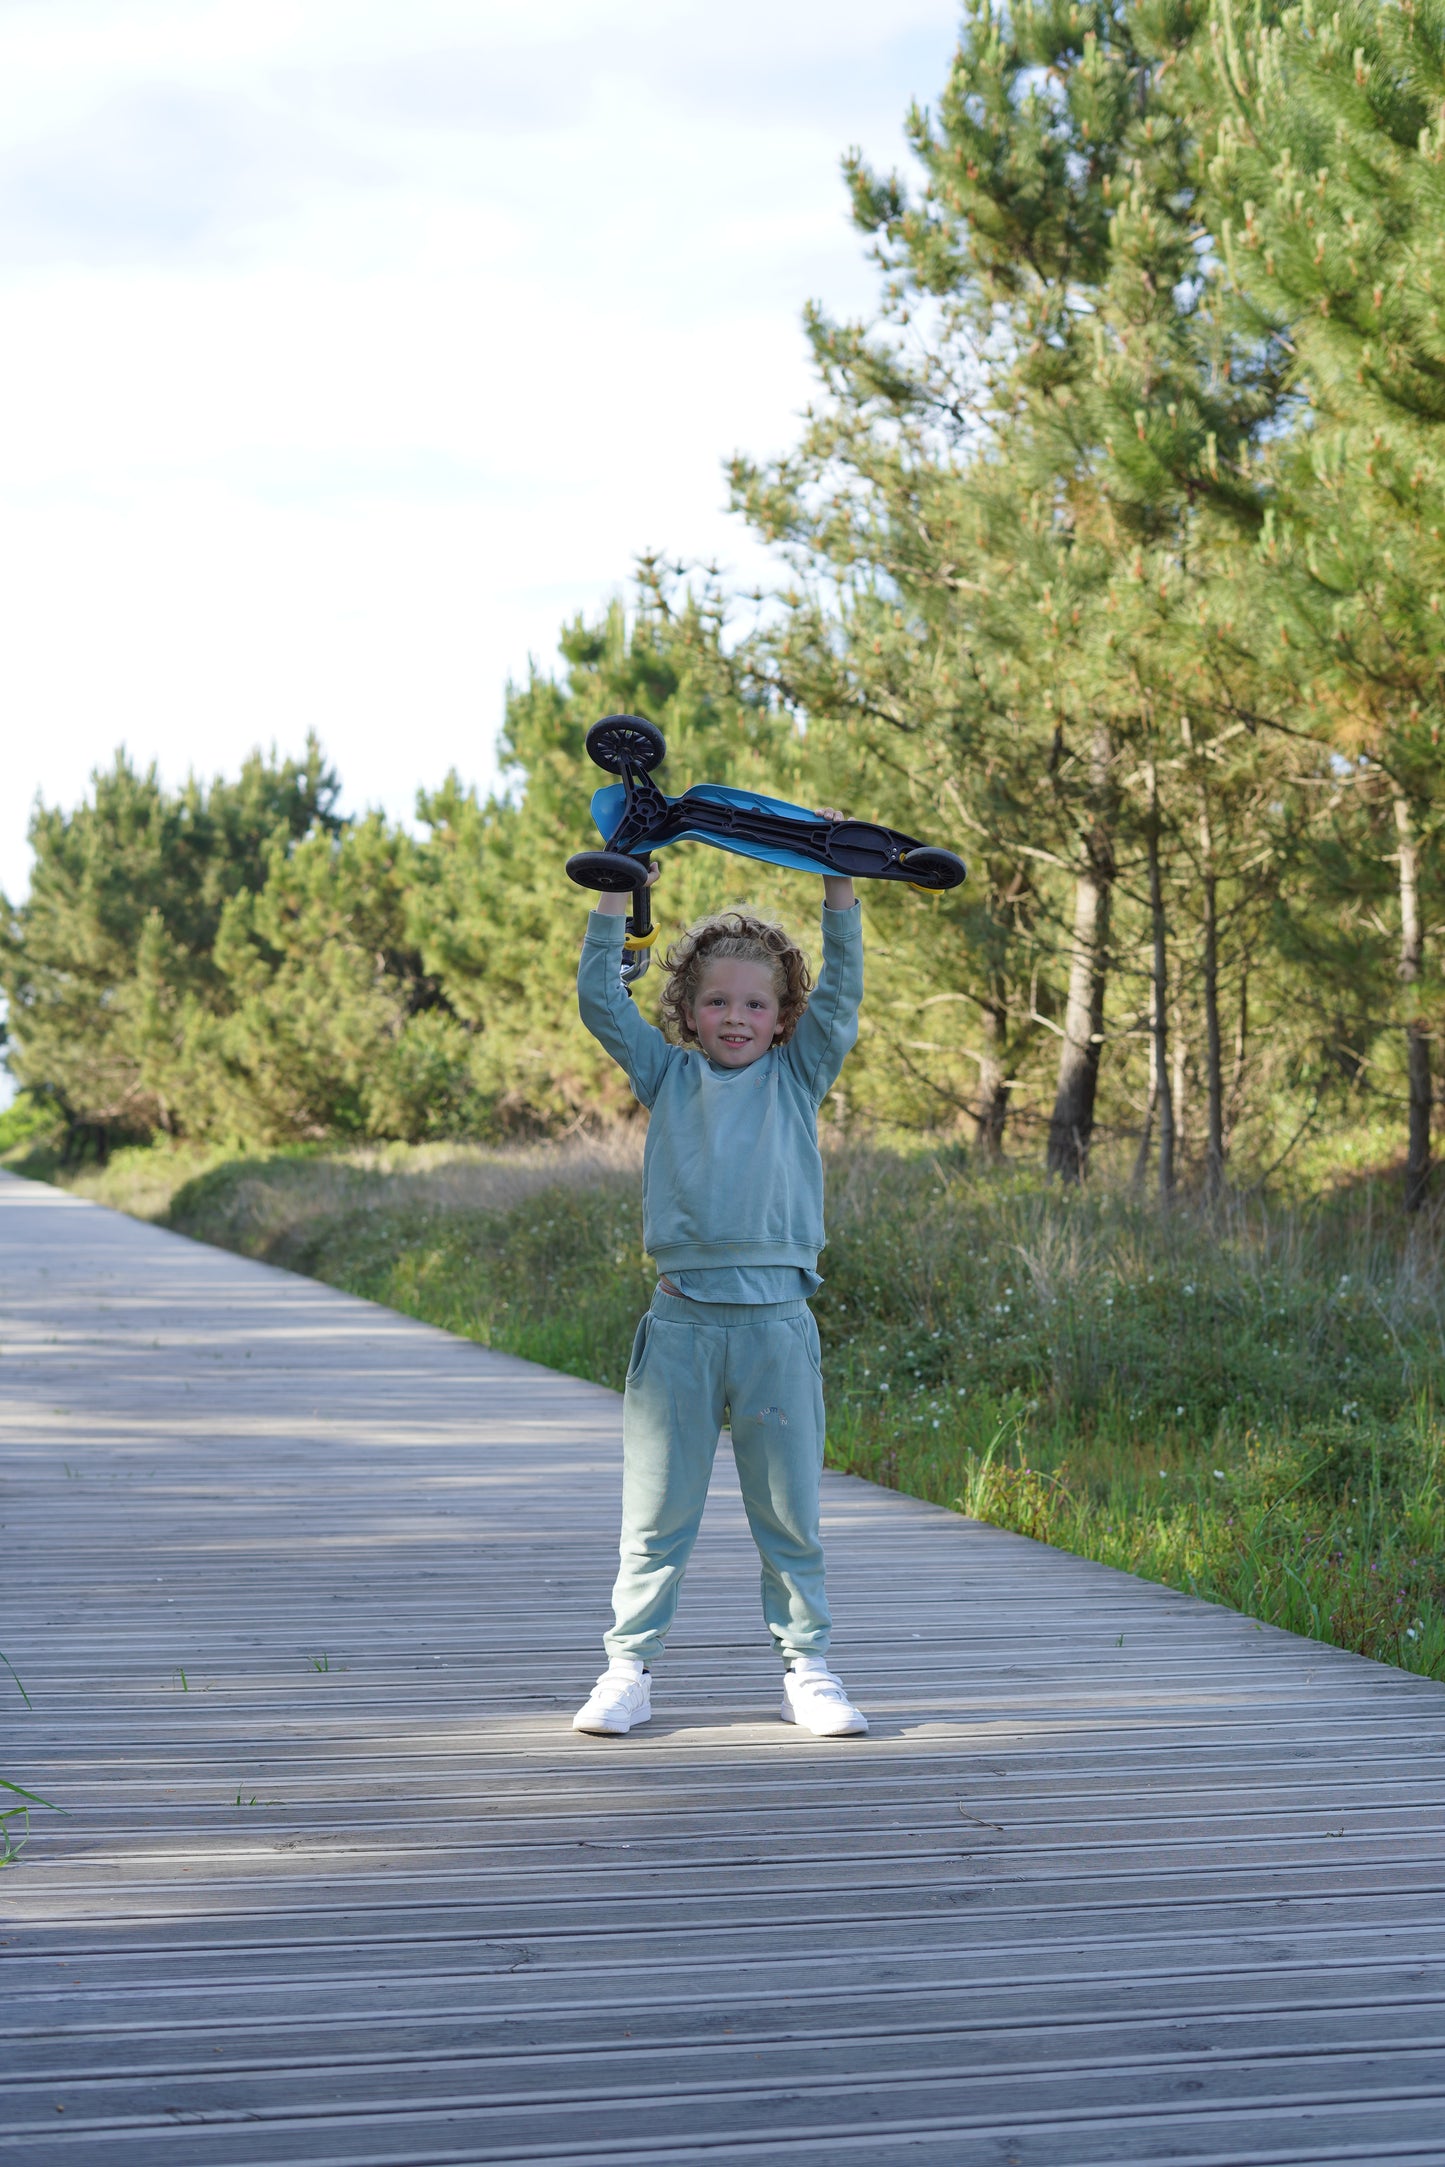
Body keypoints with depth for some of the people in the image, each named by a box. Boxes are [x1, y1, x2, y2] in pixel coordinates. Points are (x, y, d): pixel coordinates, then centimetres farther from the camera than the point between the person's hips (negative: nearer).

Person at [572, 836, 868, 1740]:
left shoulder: (798, 1077, 9)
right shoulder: (668, 1075, 10)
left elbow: (841, 995, 1)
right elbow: (602, 1000, 4)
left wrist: (838, 886, -5)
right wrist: (618, 894, -1)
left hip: (777, 1321, 0)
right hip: (682, 1318, 0)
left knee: (789, 1512, 7)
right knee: (657, 1511, 6)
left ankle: (808, 1671, 16)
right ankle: (630, 1668, 14)